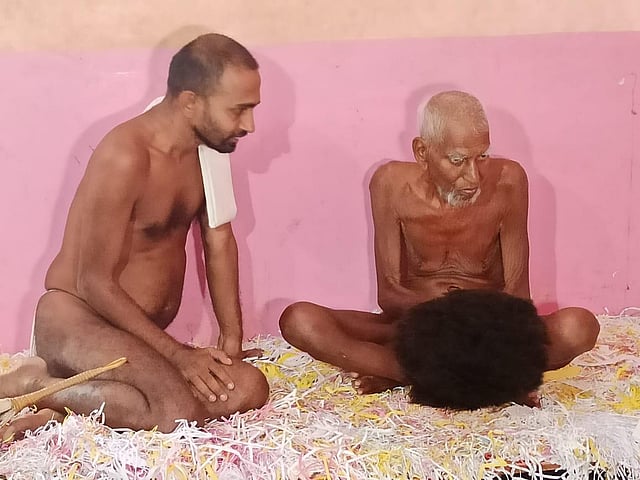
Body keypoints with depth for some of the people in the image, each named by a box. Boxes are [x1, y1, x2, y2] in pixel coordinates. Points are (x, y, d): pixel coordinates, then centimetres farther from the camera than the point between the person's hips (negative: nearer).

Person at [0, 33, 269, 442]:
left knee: (250, 389, -16)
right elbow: (95, 282, -20)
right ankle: (39, 385, -10)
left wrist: (231, 339, 0)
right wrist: (177, 354, -17)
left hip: (140, 333, 8)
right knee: (181, 410, -32)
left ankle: (63, 400, -10)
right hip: (76, 318, -8)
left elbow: (219, 242, 7)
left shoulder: (206, 145, 1)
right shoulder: (126, 157, -24)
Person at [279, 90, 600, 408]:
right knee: (299, 320, -25)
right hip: (413, 323, 1)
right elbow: (387, 293, -11)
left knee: (578, 327, -30)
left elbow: (517, 290, -10)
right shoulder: (392, 184, -12)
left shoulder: (507, 181, -13)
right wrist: (425, 303, -35)